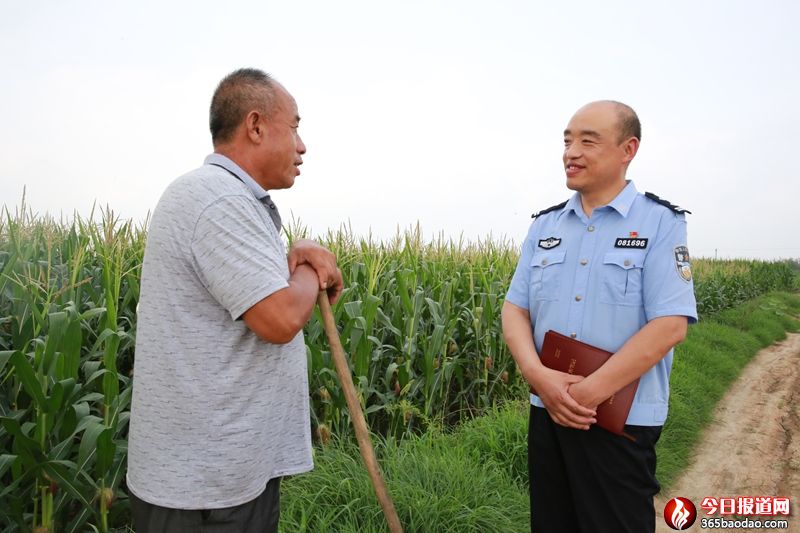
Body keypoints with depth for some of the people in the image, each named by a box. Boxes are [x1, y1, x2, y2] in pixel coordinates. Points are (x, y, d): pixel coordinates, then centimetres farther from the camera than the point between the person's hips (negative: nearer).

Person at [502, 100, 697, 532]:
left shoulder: (660, 224, -7)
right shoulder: (544, 226, 7)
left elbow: (670, 326, -16)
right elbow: (514, 310, 3)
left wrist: (588, 392, -19)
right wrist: (539, 377, -15)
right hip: (547, 411, 5)